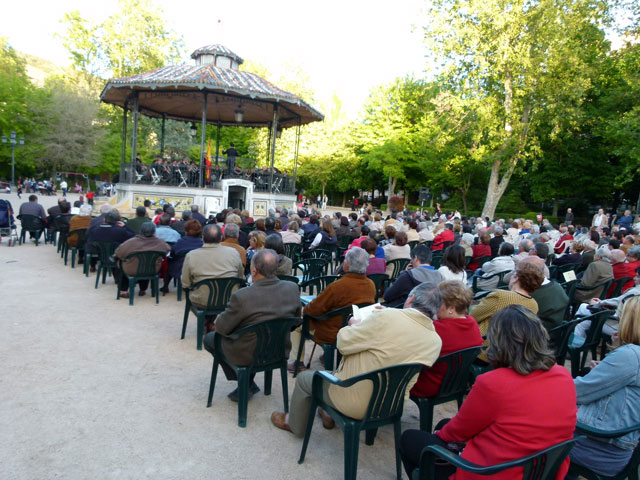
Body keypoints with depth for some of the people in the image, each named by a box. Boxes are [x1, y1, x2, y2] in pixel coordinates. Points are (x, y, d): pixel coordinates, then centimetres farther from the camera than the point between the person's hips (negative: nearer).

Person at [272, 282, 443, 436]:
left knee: (304, 378, 19)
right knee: (338, 370, 33)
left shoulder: (387, 318, -28)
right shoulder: (436, 341, -9)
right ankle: (330, 416, 47)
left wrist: (353, 325, 1)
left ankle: (294, 425, 42)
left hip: (355, 405, -7)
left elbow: (344, 343, -19)